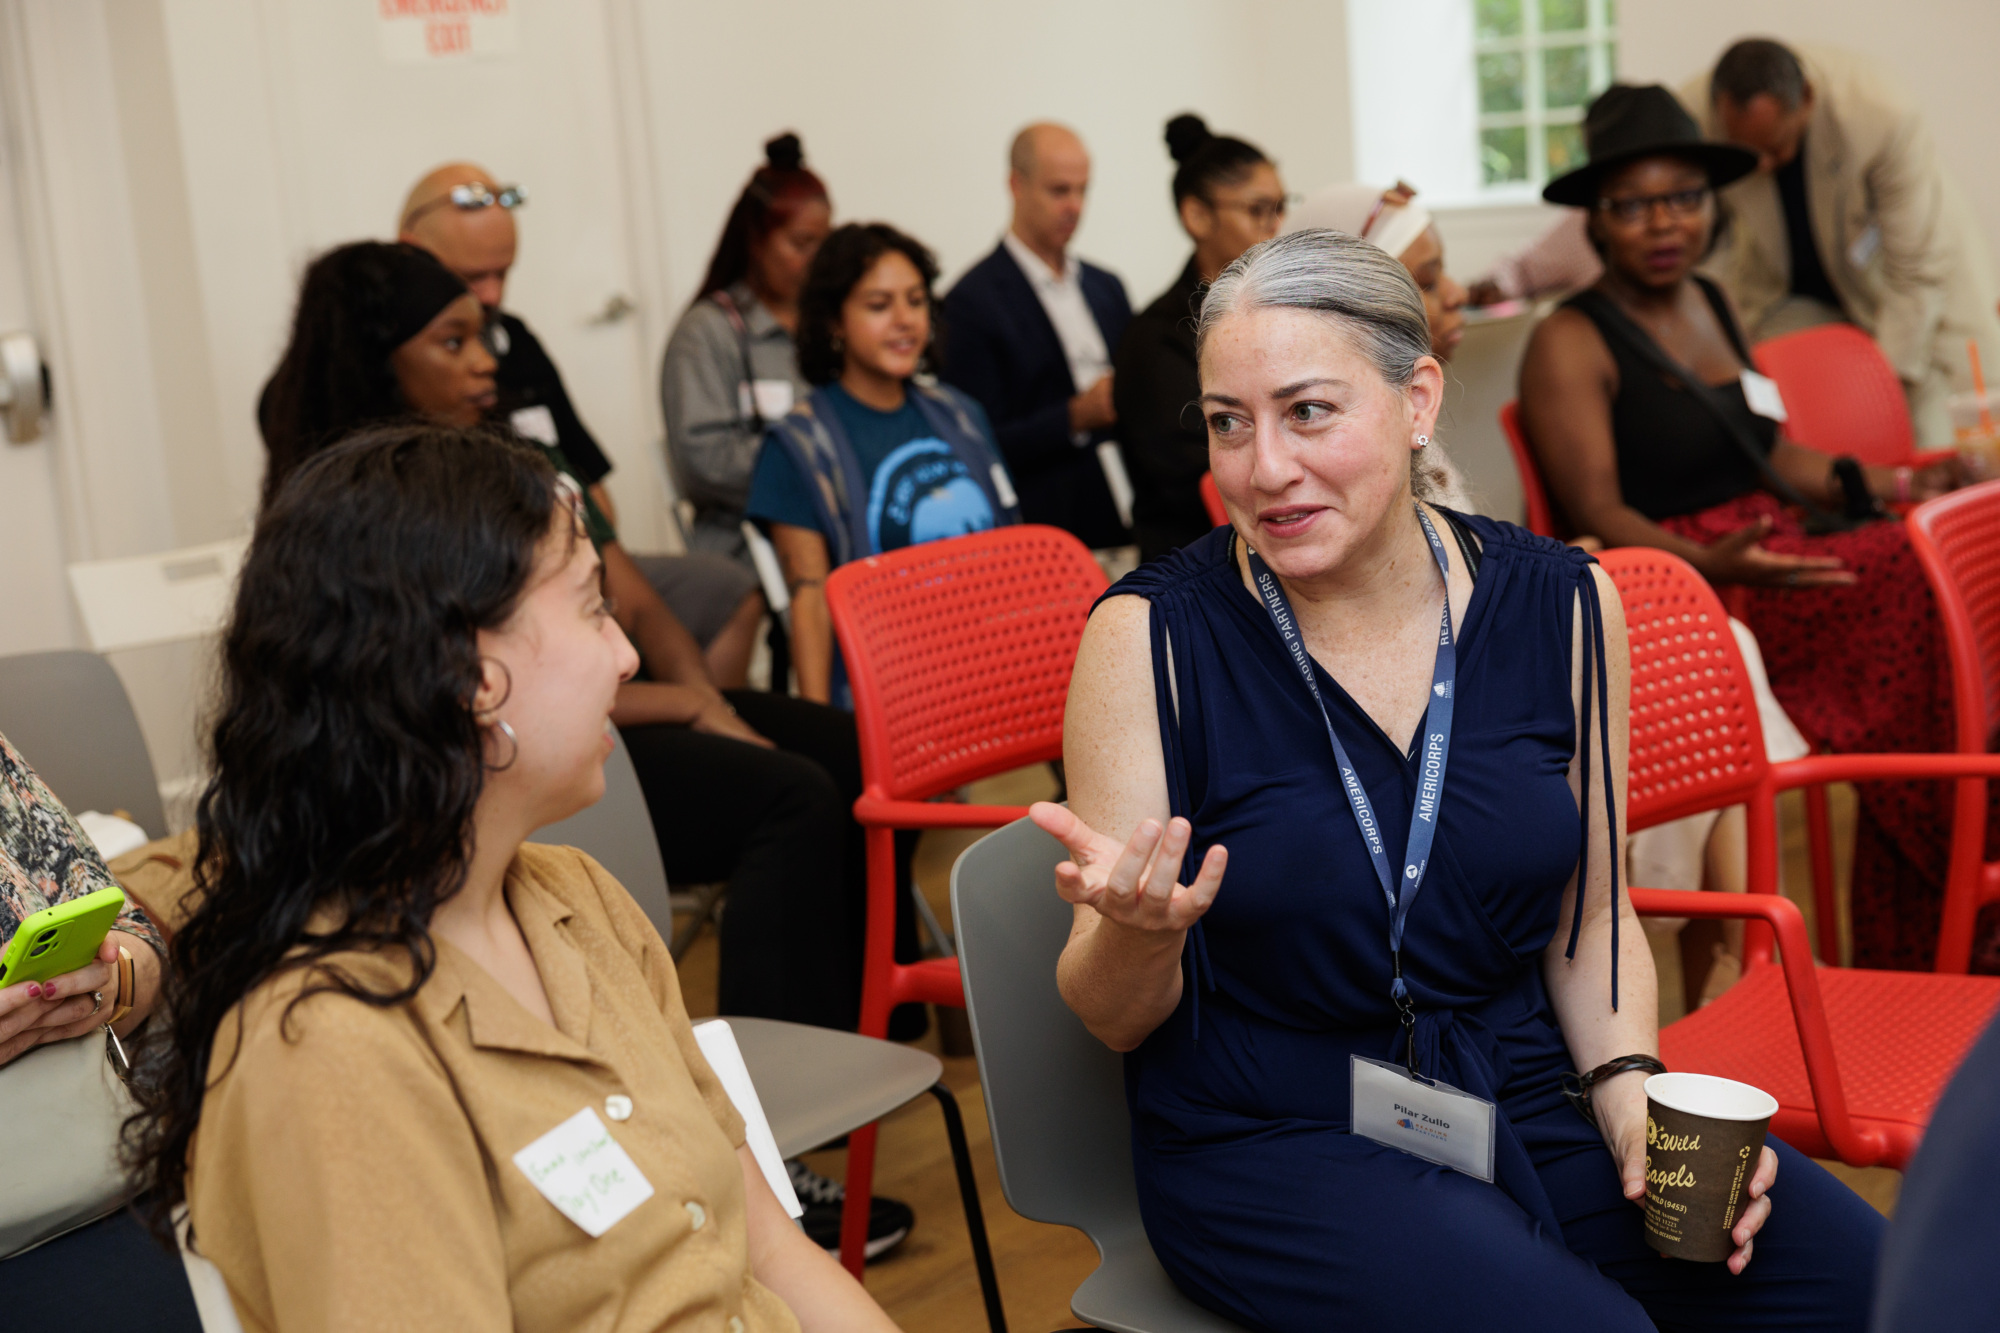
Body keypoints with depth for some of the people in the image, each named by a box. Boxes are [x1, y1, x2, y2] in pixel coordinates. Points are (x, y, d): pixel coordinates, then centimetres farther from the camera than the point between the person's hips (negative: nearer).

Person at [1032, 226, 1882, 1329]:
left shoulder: (1560, 605, -1)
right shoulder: (1153, 637, -11)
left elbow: (1591, 919, 13)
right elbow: (1114, 1020, -6)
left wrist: (1629, 1093, -4)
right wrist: (1138, 935, -28)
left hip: (1525, 1107, 4)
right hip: (1269, 1145, -3)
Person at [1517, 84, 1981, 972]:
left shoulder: (1710, 305, 19)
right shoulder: (1572, 345, -5)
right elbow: (1597, 515, -14)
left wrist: (1894, 485, 6)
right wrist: (1711, 564, -31)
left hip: (1759, 559, 8)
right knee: (1920, 587, -23)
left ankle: (1910, 957, -12)